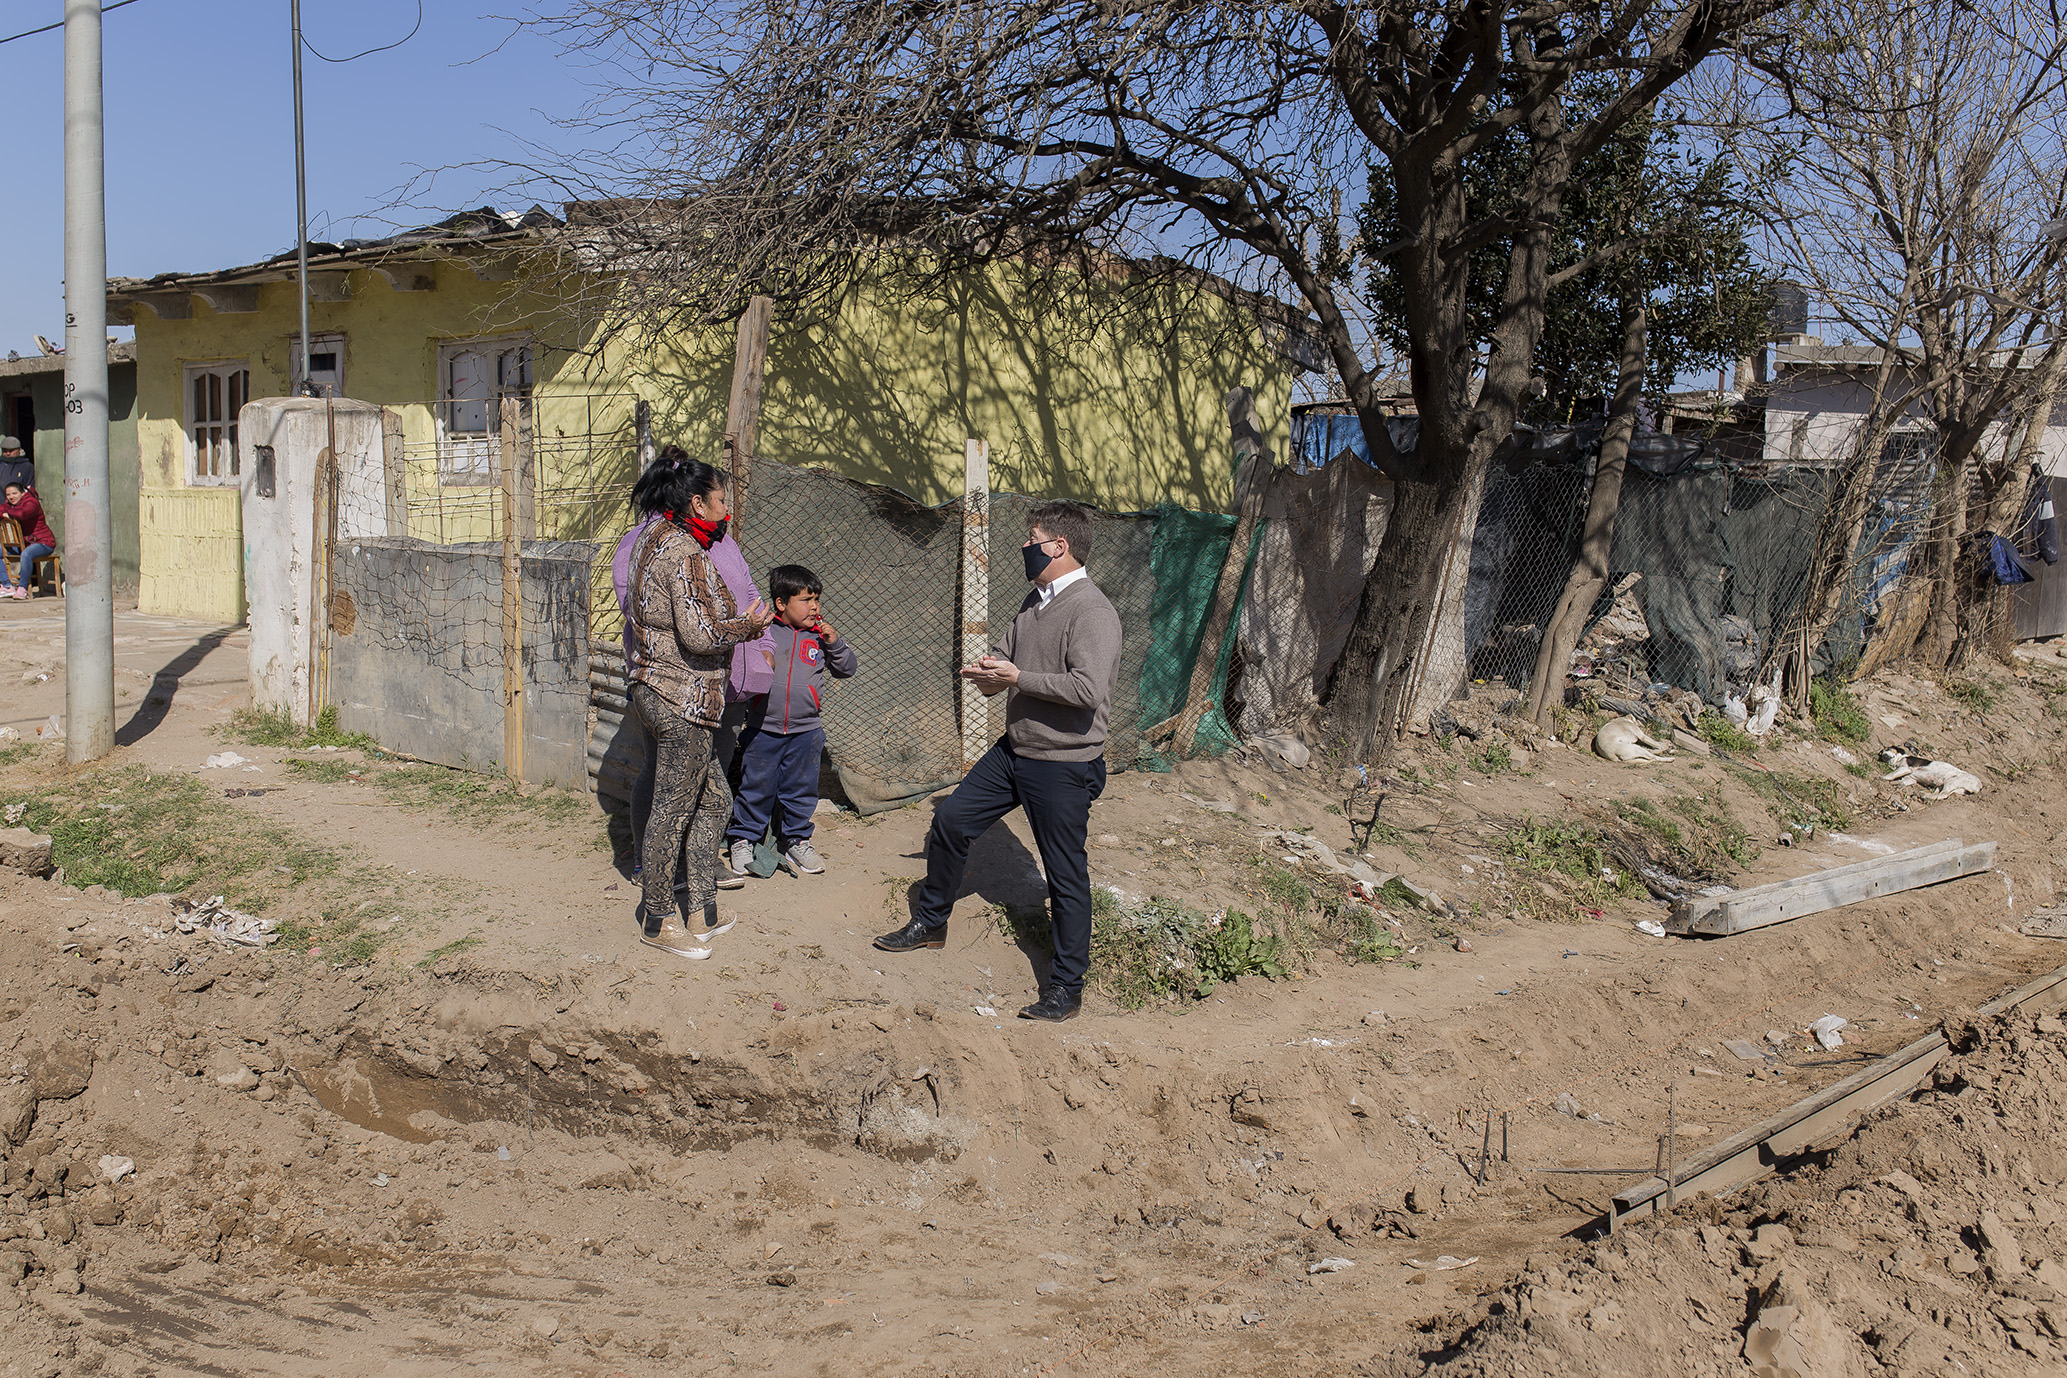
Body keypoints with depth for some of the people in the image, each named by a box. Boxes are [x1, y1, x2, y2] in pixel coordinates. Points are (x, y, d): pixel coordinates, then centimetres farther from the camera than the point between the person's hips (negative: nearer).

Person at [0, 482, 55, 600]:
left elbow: (22, 513, -33)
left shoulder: (31, 503, -15)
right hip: (23, 543, 9)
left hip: (43, 542, -9)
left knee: (26, 554, -38)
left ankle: (23, 588, -25)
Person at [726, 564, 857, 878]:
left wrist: (834, 642, -7)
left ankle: (796, 839, 27)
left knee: (801, 789, 11)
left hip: (805, 731, 2)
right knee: (756, 787, 7)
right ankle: (743, 839, 23)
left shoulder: (820, 635, 4)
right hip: (762, 729, -2)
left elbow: (847, 669, 8)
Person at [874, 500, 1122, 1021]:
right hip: (1014, 749, 9)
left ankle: (1067, 986, 13)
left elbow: (1088, 688, -30)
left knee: (1066, 875, 1)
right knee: (950, 821, 14)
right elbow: (1005, 654, 21)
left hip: (1064, 766, -9)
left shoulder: (1092, 612, -19)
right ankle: (931, 923, 34)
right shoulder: (1035, 602, 10)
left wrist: (1018, 678, -23)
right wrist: (990, 673, -3)